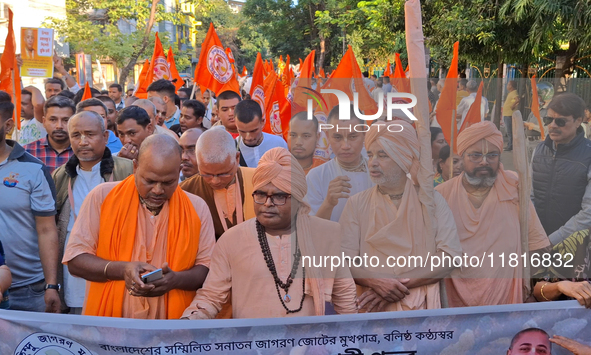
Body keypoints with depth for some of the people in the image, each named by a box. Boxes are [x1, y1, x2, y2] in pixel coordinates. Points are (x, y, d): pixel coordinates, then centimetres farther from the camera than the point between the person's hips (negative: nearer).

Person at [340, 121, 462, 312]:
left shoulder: (431, 200, 6)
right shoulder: (357, 204, 6)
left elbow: (450, 255, -3)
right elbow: (345, 259, -1)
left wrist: (401, 284, -12)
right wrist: (377, 283, -18)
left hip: (423, 305, 0)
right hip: (373, 306, 0)